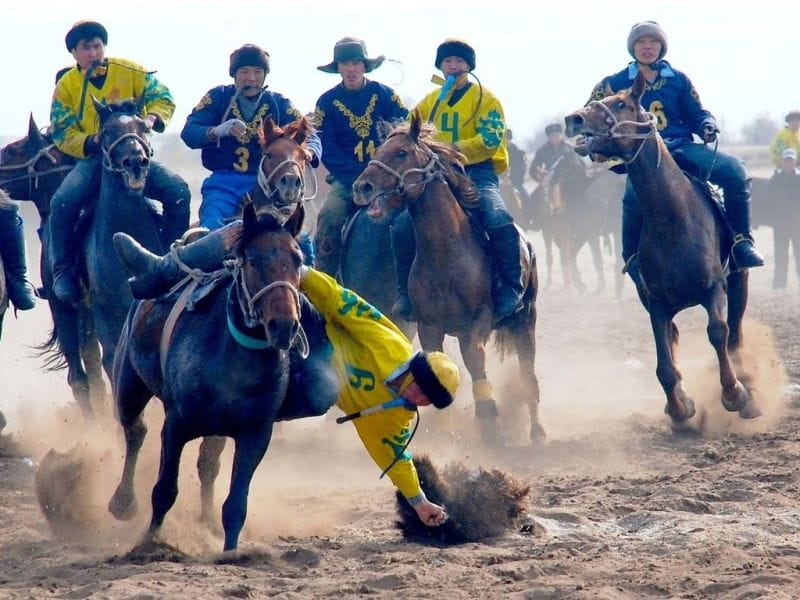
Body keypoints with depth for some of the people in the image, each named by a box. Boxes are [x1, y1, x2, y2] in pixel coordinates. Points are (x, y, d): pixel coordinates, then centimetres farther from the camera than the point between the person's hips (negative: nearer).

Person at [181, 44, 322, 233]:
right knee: (211, 230, -25)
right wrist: (217, 131, -31)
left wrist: (308, 153, -27)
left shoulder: (279, 104, 7)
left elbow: (310, 137, -1)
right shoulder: (218, 97, 3)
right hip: (223, 184, -1)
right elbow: (188, 133, -8)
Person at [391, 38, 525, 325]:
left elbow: (489, 141, -10)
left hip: (477, 173, -4)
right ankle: (407, 293, -2)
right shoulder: (430, 102, 18)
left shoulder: (485, 99, 4)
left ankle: (511, 291, -20)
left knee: (498, 221, -32)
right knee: (402, 225, -16)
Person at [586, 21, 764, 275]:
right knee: (634, 195, -37)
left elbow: (696, 113, 15)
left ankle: (742, 241, -12)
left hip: (683, 148, 3)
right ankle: (633, 258, -15)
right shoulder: (616, 84, 8)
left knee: (734, 169, -22)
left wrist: (707, 126, -9)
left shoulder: (678, 80, 13)